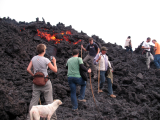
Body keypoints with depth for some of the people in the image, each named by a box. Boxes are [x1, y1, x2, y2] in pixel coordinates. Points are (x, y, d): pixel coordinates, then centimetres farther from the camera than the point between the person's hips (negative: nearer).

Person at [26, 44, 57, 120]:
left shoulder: (33, 59, 1)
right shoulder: (46, 60, -13)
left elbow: (28, 69, 3)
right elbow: (55, 70, -8)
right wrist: (54, 62, 7)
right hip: (45, 83, -4)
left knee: (34, 101, 8)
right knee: (49, 101, 5)